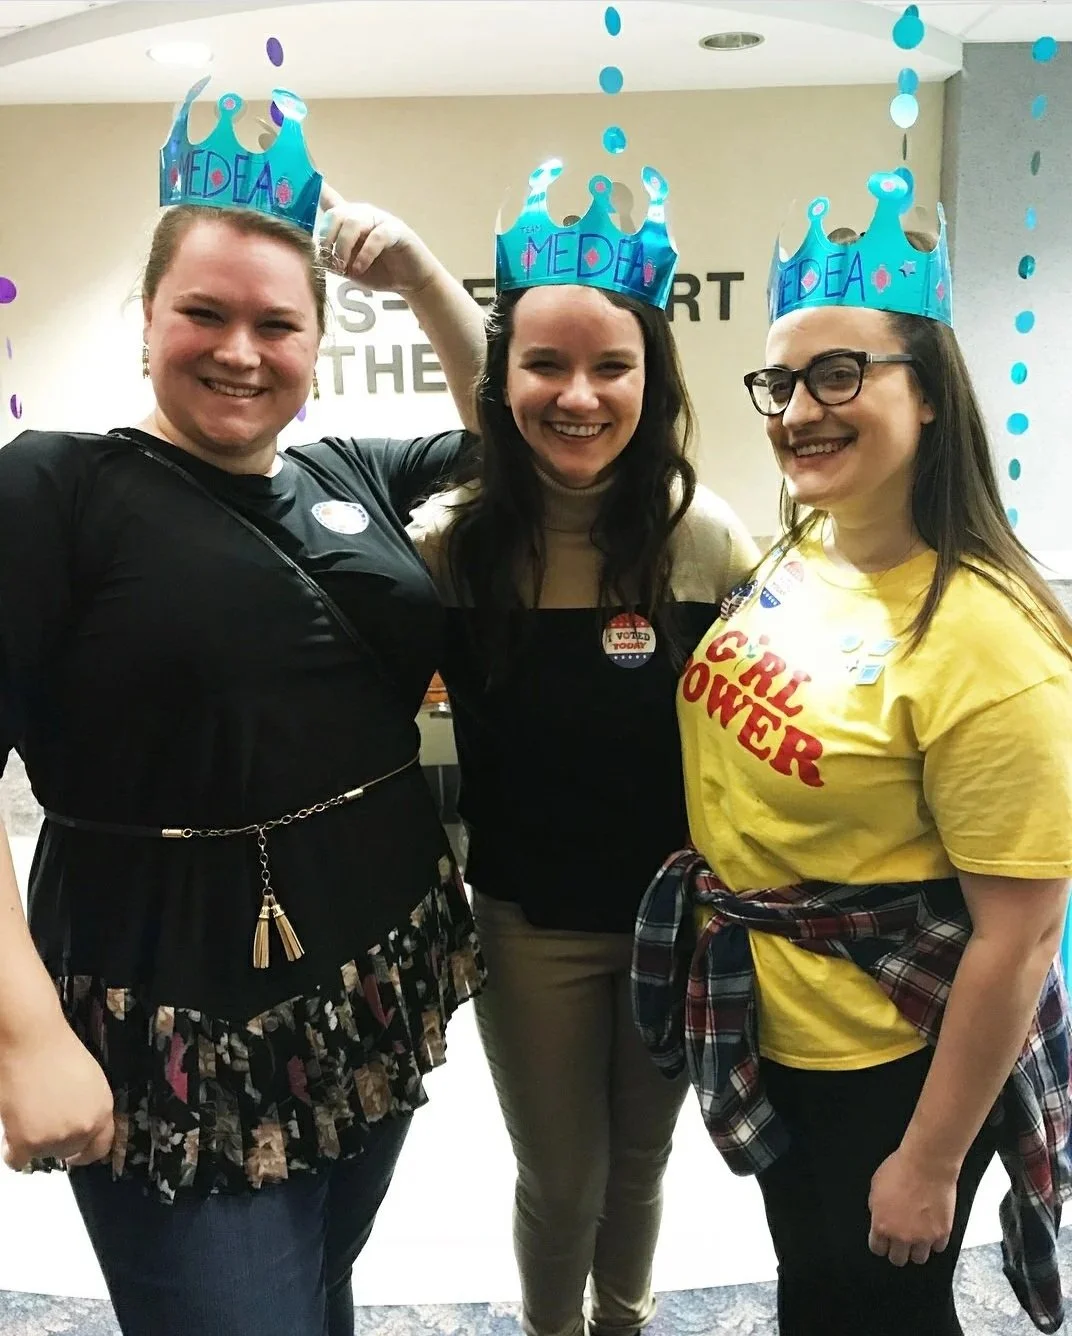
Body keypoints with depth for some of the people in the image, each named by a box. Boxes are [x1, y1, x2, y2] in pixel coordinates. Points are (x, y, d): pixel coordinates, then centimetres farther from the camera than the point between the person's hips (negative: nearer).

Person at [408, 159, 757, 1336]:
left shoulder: (705, 537, -13)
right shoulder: (452, 543, -13)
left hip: (679, 914, 1)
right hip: (529, 922, -1)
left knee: (640, 1161, 23)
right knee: (562, 1179, 16)